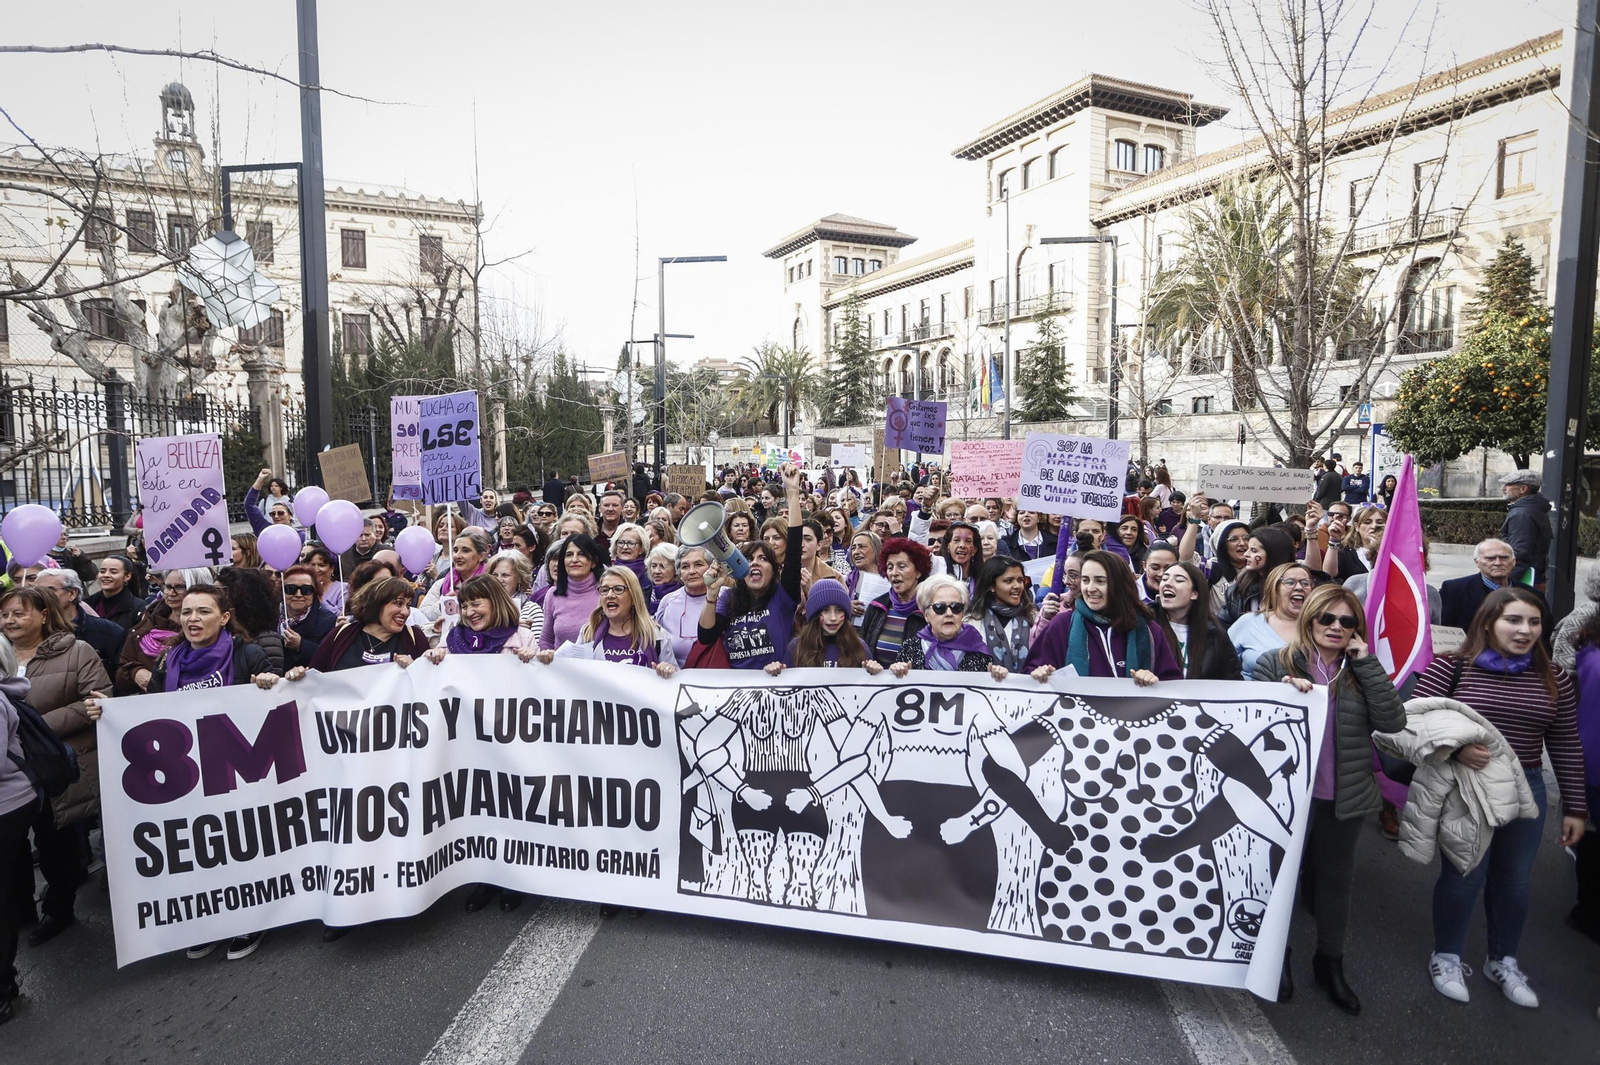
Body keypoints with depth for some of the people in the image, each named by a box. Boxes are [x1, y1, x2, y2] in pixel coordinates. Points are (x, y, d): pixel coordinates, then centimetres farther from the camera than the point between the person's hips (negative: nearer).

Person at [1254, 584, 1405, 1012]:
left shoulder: (1361, 670, 1)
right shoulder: (1275, 663, -7)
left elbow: (1392, 721, -13)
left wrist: (1366, 662, -16)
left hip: (1343, 797, 3)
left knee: (1335, 878, 18)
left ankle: (1331, 961, 38)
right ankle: (1276, 956, 34)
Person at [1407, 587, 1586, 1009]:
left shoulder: (1553, 678, 3)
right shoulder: (1451, 667, -10)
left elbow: (1566, 747, 7)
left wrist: (1574, 807, 8)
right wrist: (1456, 747, -26)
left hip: (1526, 791, 4)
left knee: (1514, 880, 15)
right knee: (1463, 876, 5)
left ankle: (1503, 961, 37)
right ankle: (1446, 957, 26)